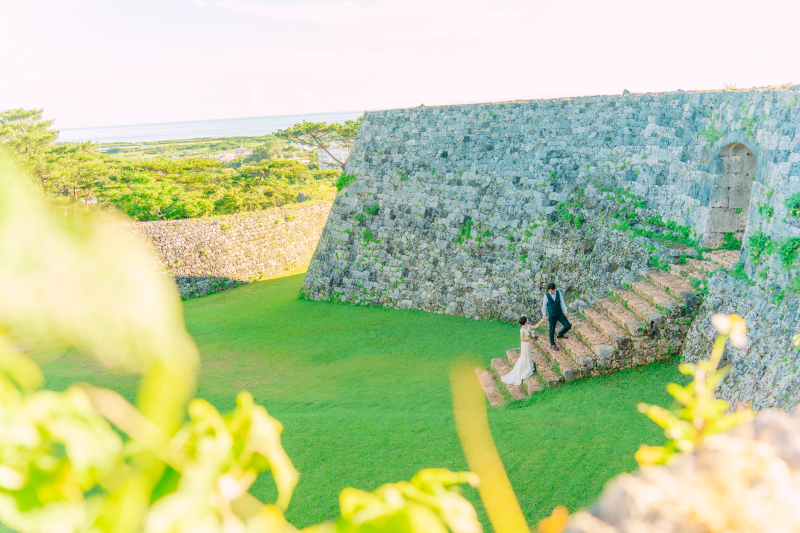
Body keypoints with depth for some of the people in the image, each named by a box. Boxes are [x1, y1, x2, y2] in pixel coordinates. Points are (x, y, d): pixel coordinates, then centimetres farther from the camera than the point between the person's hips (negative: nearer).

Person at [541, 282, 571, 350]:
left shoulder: (559, 293, -1)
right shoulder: (546, 296, -7)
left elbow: (562, 303, 3)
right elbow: (544, 306, 1)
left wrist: (566, 312, 0)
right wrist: (544, 314, -11)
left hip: (560, 313, 3)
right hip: (552, 315, -2)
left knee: (568, 326, -4)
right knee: (552, 329, 6)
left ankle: (560, 334, 26)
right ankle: (552, 345, 24)